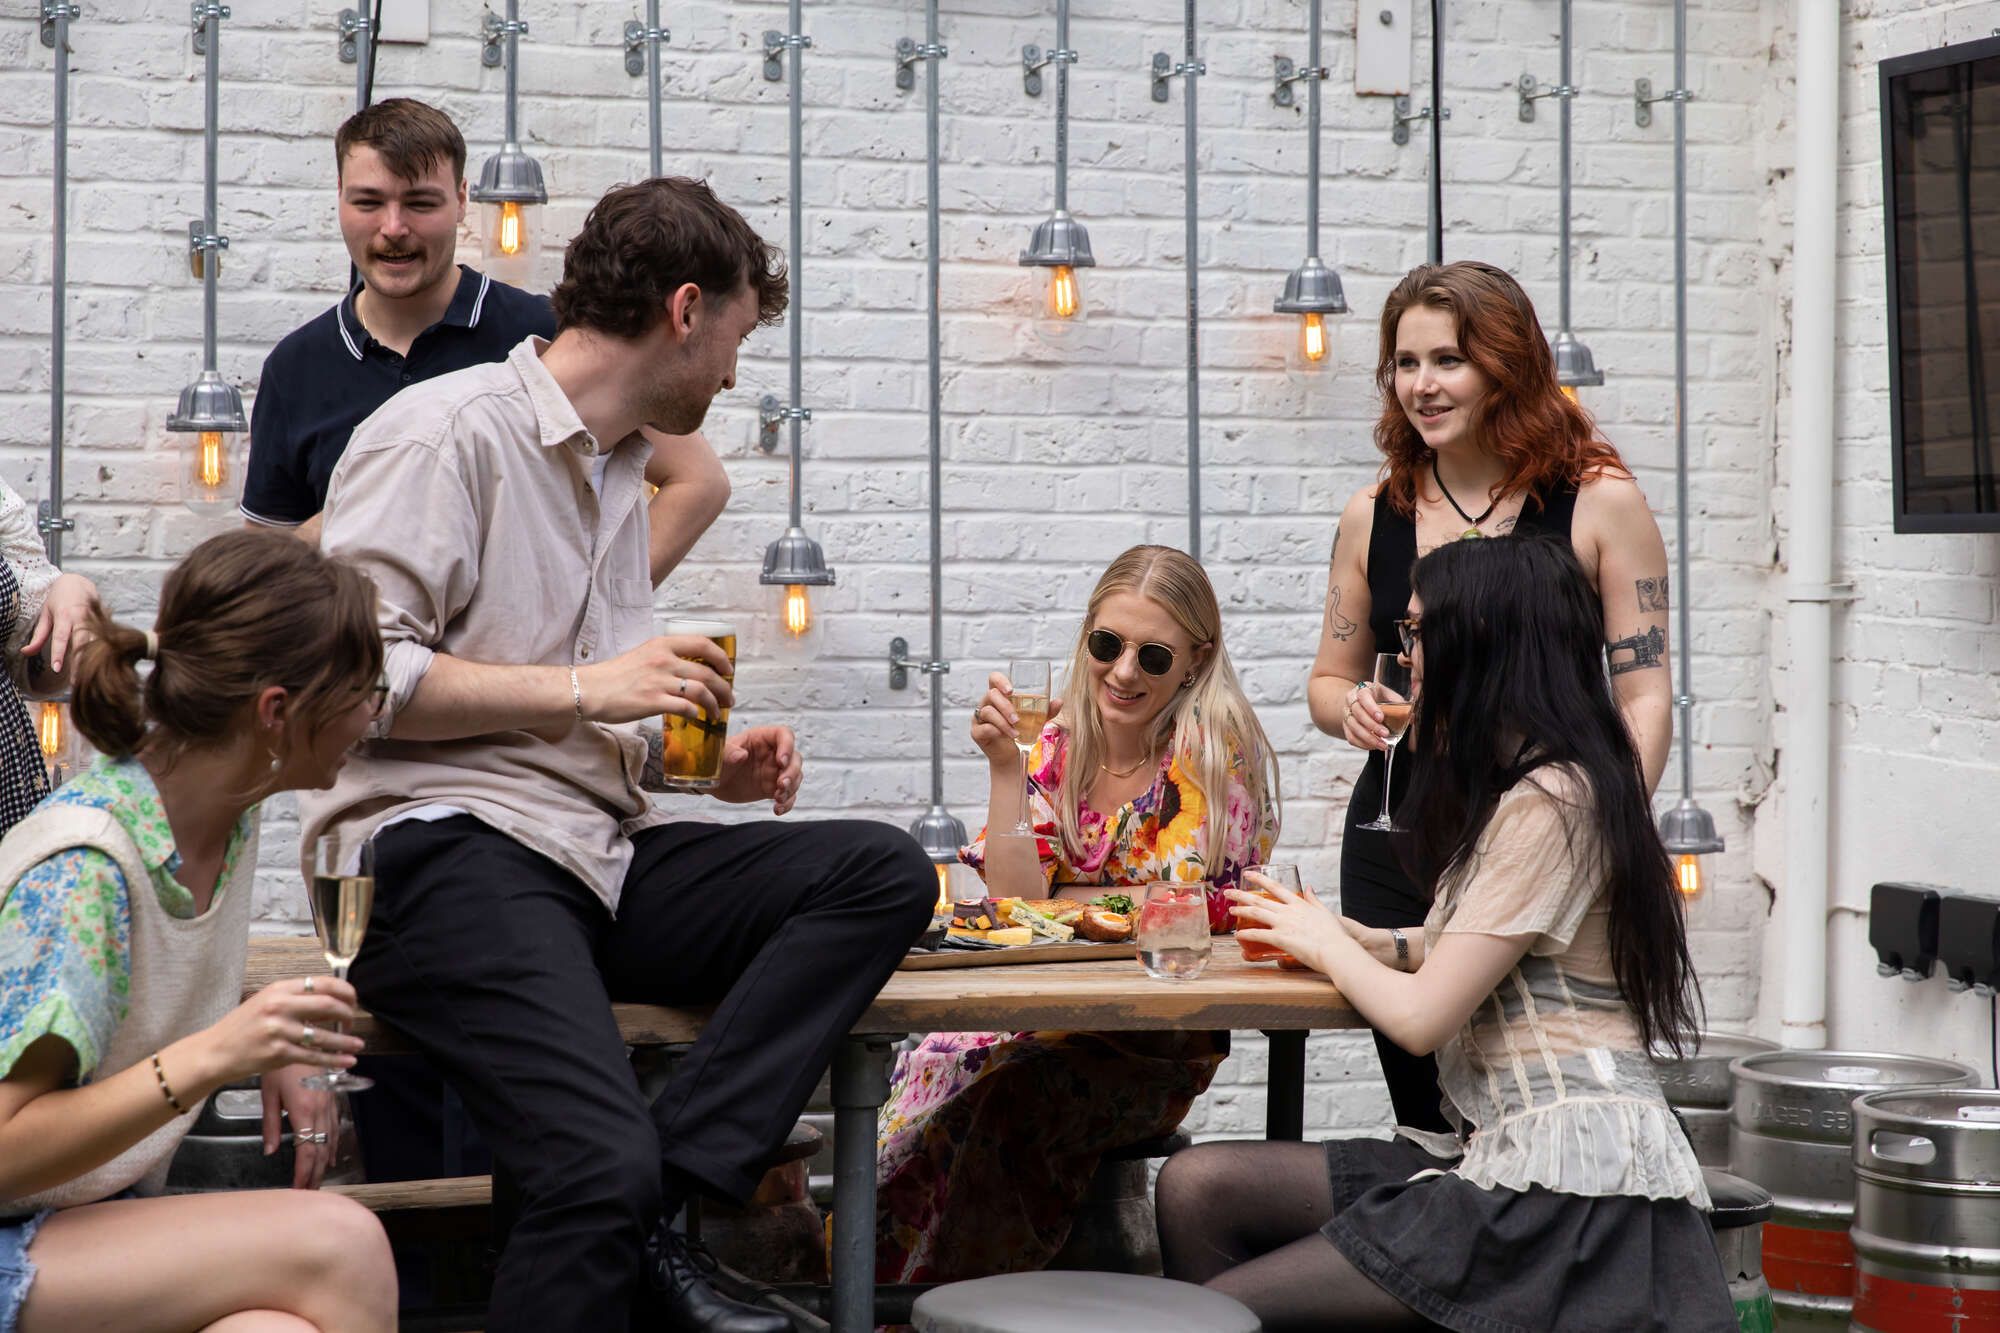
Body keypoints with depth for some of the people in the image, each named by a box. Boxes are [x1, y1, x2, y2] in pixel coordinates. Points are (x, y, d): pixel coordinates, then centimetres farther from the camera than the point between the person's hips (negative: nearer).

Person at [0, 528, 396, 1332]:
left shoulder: (229, 813, 3)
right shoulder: (80, 869, -22)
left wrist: (273, 1052, 3)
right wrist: (212, 1056, -31)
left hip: (109, 1212, 7)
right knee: (340, 1242, -26)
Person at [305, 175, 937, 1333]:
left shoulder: (621, 474, 25)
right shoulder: (449, 433, -2)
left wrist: (706, 762, 13)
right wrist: (580, 689, -11)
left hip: (594, 850, 9)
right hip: (448, 847, -8)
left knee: (885, 870, -13)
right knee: (603, 1162, -30)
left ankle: (656, 1212, -21)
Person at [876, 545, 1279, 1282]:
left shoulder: (1211, 744, -7)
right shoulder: (1060, 744, 5)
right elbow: (1011, 903, -4)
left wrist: (1052, 902, -4)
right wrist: (1004, 766, -12)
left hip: (1163, 1046, -4)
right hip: (1056, 1014, 4)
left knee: (999, 1085, -30)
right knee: (942, 1057, -26)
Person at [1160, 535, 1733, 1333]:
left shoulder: (1548, 803, -14)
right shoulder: (1513, 789, 19)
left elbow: (1420, 1016, -14)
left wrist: (1326, 944, 4)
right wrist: (1366, 943, 6)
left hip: (1567, 1188, -10)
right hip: (1502, 1152, 10)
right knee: (1197, 1185, -2)